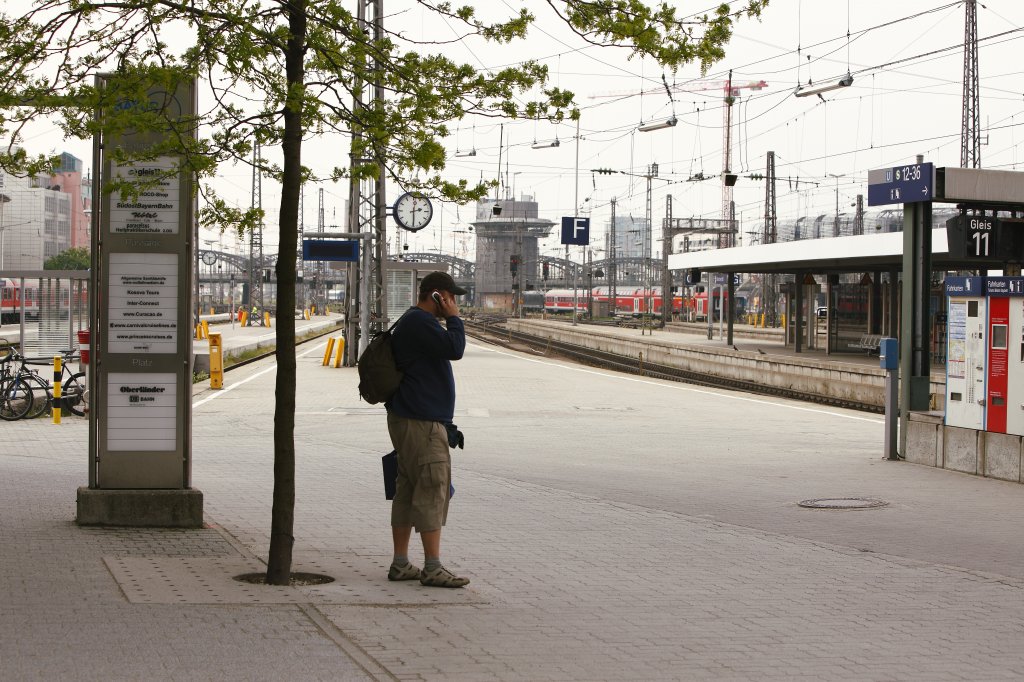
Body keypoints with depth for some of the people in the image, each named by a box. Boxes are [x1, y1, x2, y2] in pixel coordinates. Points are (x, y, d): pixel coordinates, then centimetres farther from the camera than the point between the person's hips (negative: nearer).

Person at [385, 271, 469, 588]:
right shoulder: (420, 322, -15)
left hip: (409, 420, 11)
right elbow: (454, 348, -23)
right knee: (432, 491, -9)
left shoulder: (412, 322, 20)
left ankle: (400, 564, 15)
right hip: (422, 423, -11)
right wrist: (453, 318, -10)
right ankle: (433, 568, -9)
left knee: (408, 491, 11)